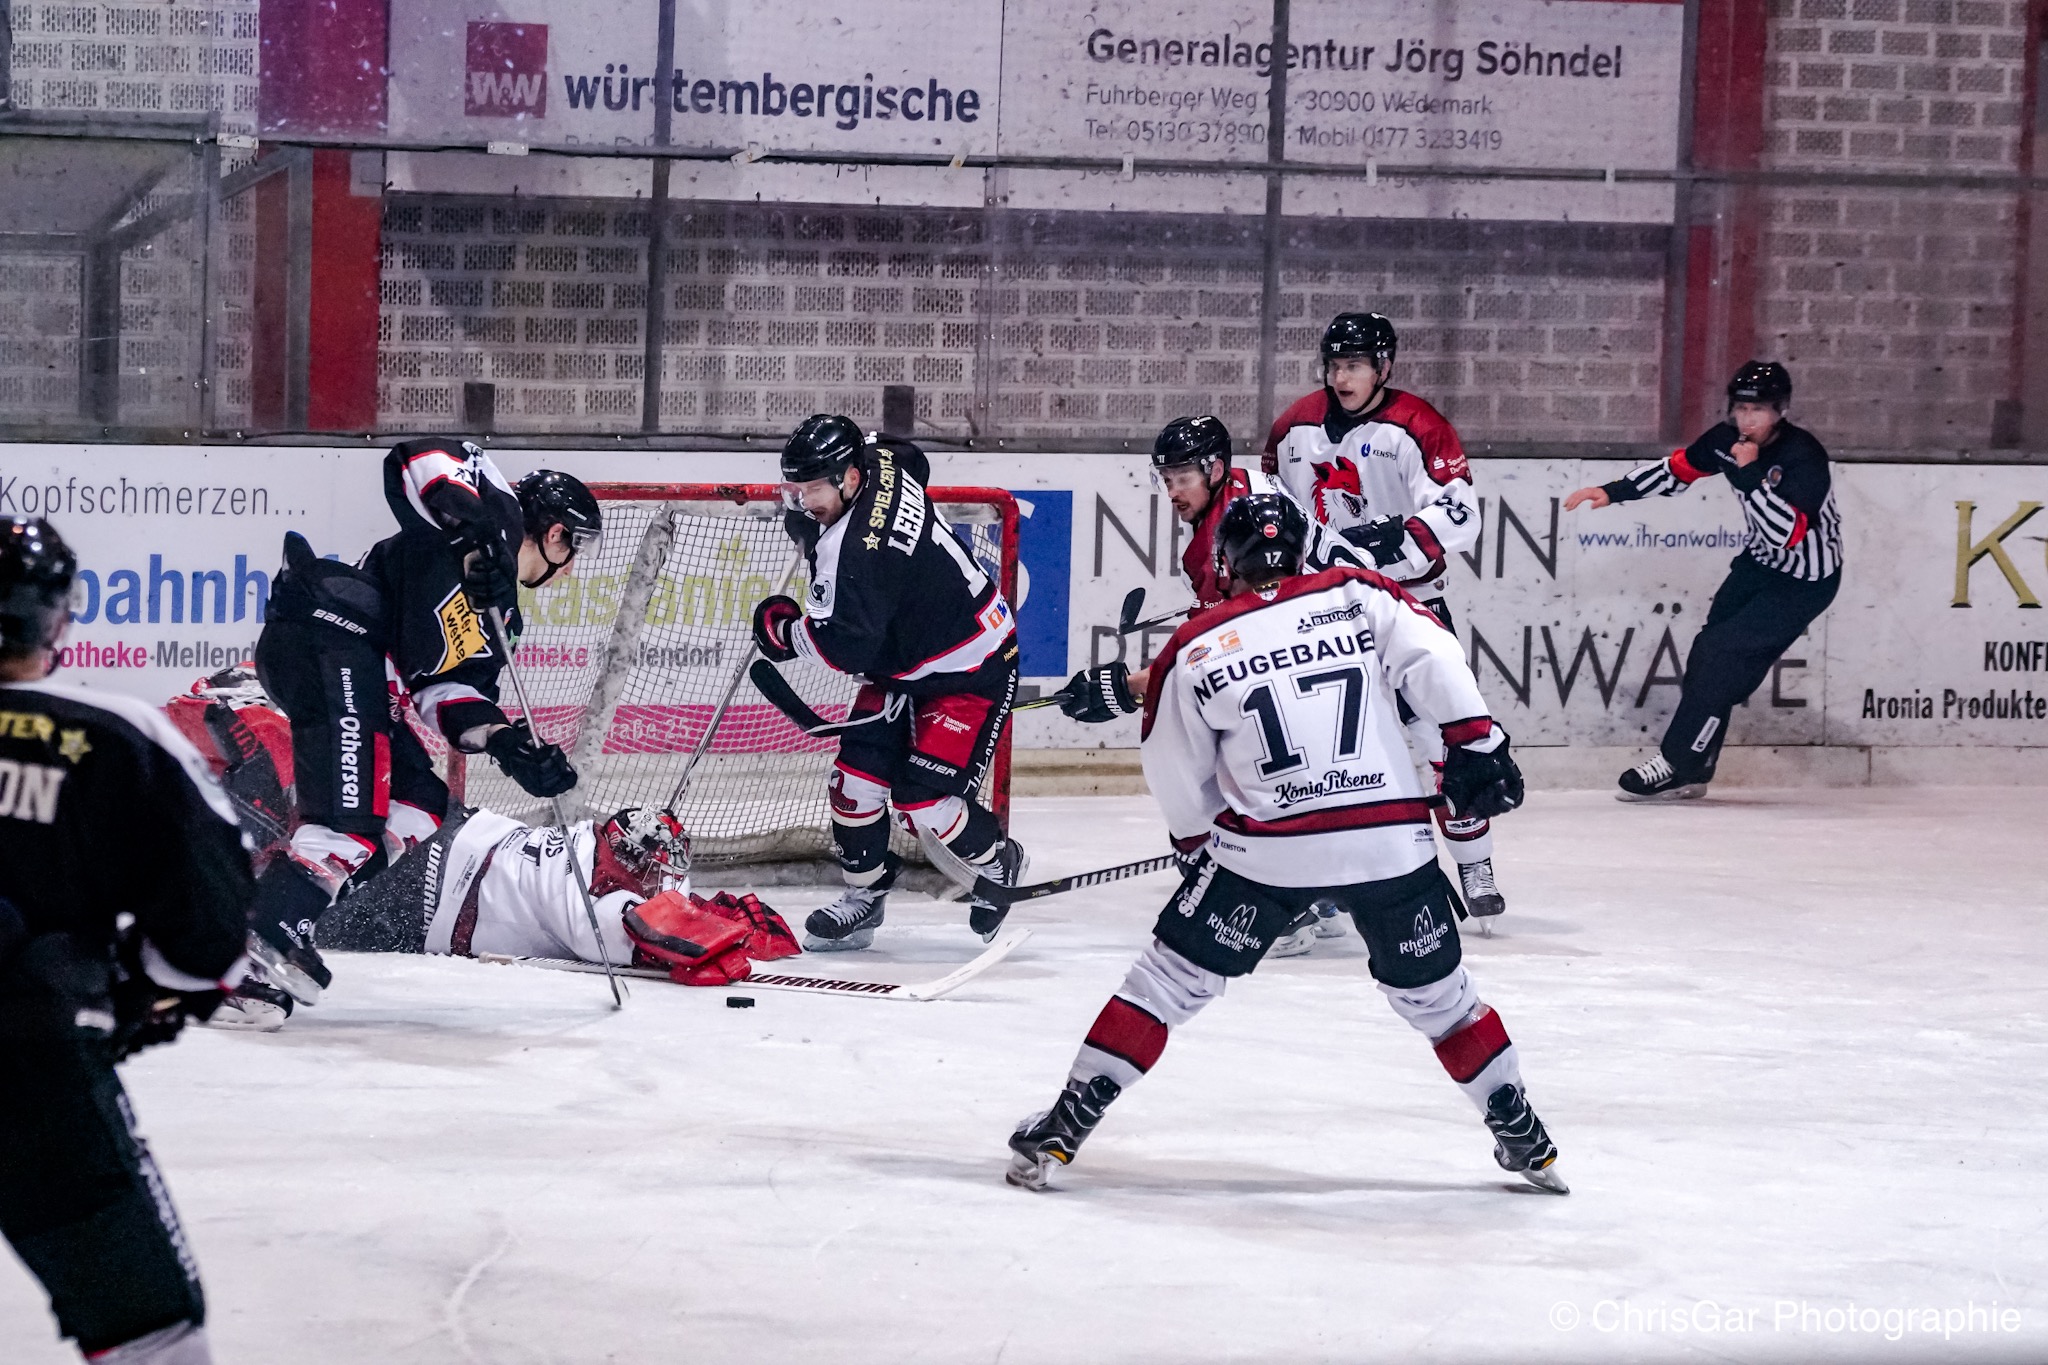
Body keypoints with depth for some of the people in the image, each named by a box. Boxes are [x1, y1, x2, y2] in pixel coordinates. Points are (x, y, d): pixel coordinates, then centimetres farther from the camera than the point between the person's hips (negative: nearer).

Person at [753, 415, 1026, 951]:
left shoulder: (858, 547, -35)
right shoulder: (881, 462, -7)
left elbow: (848, 647, -35)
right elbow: (911, 457, 20)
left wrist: (785, 630, -15)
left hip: (971, 670, -10)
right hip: (903, 657, 10)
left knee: (924, 798, -11)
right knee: (858, 771, 1)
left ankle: (996, 860, 18)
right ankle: (864, 893, 14)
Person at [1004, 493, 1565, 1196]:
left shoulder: (1194, 651, 2)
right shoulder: (1358, 596, 2)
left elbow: (1178, 777, 10)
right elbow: (1435, 663, -9)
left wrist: (1202, 842, 26)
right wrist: (1476, 745, -4)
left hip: (1267, 850, -2)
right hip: (1392, 843, 2)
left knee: (1172, 977, 8)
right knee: (1434, 989, 20)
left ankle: (1065, 1126, 6)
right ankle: (1523, 1138, 25)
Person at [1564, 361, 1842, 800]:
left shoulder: (1803, 457, -29)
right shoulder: (1729, 439, -7)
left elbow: (1785, 532, -35)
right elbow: (1676, 470, 8)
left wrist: (1750, 472, -36)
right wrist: (1613, 492, 1)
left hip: (1804, 581, -8)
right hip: (1758, 562, 8)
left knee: (1723, 658, -14)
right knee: (1708, 652, 5)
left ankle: (1675, 764, -5)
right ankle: (1690, 776, 14)